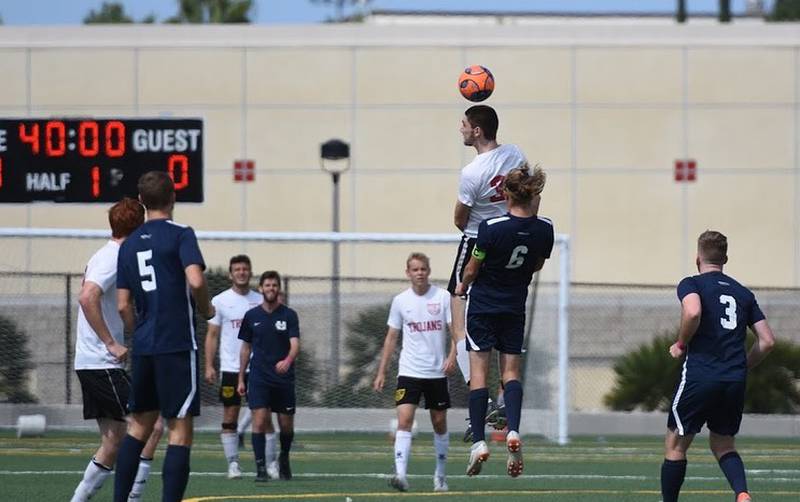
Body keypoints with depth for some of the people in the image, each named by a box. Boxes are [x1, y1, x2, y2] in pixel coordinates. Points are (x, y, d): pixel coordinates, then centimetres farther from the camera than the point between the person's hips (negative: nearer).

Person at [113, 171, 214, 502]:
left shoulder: (129, 245, 12)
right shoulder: (181, 235, -5)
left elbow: (123, 306, 10)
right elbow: (195, 280, -20)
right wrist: (206, 309, 0)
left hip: (143, 348, 6)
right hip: (177, 345, -6)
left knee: (140, 424, 17)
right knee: (180, 431, -4)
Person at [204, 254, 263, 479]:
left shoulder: (259, 301, 7)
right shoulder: (220, 301, 2)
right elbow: (212, 336, 3)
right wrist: (209, 366, -6)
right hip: (230, 368, -1)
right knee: (230, 416, 1)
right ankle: (233, 464, 6)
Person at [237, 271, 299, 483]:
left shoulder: (289, 315, -1)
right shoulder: (252, 316, 5)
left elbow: (295, 344, -12)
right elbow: (246, 347, 13)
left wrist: (288, 361, -34)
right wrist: (241, 379, 11)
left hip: (283, 377, 0)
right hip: (259, 377, 0)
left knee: (286, 425, 7)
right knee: (259, 420, -14)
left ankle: (284, 459, 34)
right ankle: (261, 468, -13)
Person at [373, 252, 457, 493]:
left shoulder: (443, 297, -1)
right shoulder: (400, 301, 4)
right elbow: (391, 338, 10)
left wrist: (452, 356, -19)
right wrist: (381, 372, 7)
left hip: (437, 372, 0)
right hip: (409, 371, 0)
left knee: (439, 423, 9)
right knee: (404, 419, -16)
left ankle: (440, 474, 24)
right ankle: (400, 474, -25)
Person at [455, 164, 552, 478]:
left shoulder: (490, 228, -20)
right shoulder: (544, 230, -9)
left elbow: (473, 268, -7)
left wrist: (463, 285, 14)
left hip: (483, 304, -3)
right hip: (515, 308, 3)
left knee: (478, 371, 0)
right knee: (511, 371, 8)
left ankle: (478, 441, -7)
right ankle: (513, 431, -14)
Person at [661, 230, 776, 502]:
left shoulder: (691, 284, 1)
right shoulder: (743, 293, 16)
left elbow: (693, 312, -22)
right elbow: (767, 340, 11)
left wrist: (681, 344, -6)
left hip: (699, 375, -5)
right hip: (735, 382, 5)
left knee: (675, 446, 9)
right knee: (723, 446, 17)